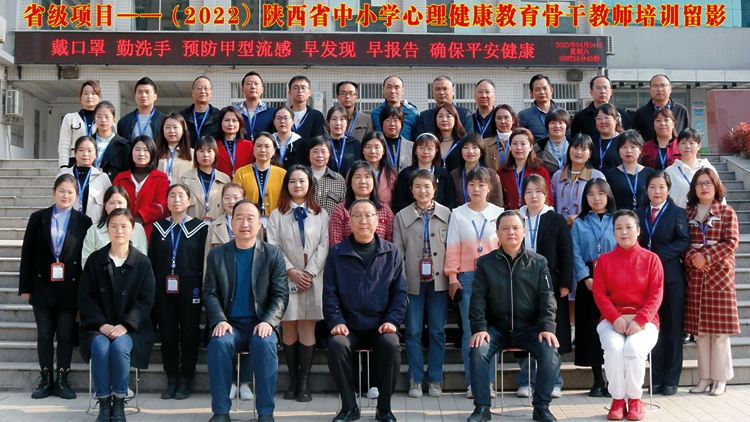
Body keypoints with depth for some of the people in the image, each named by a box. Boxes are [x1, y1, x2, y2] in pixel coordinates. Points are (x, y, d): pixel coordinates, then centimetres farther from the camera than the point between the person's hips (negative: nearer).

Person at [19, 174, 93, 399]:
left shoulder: (84, 222, 1)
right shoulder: (38, 218, 5)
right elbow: (27, 254, 4)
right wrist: (25, 286, 0)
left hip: (70, 289, -1)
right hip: (43, 287, 1)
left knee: (65, 335, 6)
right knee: (44, 335, 9)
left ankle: (62, 380, 15)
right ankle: (46, 380, 18)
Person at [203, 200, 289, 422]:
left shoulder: (273, 254, 4)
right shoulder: (216, 254, 8)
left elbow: (281, 295, 0)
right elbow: (210, 293, 4)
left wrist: (268, 322, -17)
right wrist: (219, 321, -14)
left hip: (260, 323, -1)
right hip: (230, 323, 1)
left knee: (266, 344, -32)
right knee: (218, 343, -30)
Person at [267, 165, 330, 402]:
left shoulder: (321, 215, 10)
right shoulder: (277, 215, 10)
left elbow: (324, 247, 1)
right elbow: (273, 247, 1)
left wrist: (309, 272, -10)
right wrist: (291, 271, -11)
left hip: (313, 279, 0)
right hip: (286, 278, 0)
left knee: (307, 329, -3)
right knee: (288, 329, 0)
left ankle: (304, 382, 1)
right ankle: (293, 380, 8)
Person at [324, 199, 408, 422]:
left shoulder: (391, 252, 6)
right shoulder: (337, 253, 6)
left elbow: (400, 292, 5)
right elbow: (329, 293, 3)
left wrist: (392, 321, -9)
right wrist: (336, 321, -10)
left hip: (381, 327, 0)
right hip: (349, 328, 0)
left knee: (391, 344, -31)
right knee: (335, 345, -30)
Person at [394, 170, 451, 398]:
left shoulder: (446, 214, 5)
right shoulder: (402, 216, 5)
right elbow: (397, 251, 3)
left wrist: (452, 276, 0)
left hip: (438, 281, 0)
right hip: (413, 282, 0)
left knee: (437, 332, 6)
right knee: (413, 332, 3)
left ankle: (434, 380, 16)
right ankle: (415, 380, 13)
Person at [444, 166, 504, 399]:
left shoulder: (499, 213, 5)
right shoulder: (458, 214, 5)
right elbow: (452, 248, 3)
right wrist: (452, 277, -2)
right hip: (467, 278, 0)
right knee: (470, 331, 0)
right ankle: (472, 383, 8)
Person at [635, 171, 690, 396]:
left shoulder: (677, 213, 3)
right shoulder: (638, 213, 13)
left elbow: (684, 241, -9)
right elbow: (634, 243, 10)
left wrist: (658, 256, -17)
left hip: (671, 277, -3)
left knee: (672, 329, 2)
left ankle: (671, 380, 9)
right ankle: (656, 379, 13)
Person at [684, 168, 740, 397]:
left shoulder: (727, 213, 4)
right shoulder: (687, 212, 10)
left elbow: (731, 243, -6)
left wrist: (706, 257, -14)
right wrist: (692, 257, -13)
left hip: (720, 275, -2)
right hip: (695, 277, 2)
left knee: (719, 328, -1)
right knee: (699, 329, 5)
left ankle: (720, 378, 8)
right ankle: (705, 377, 13)